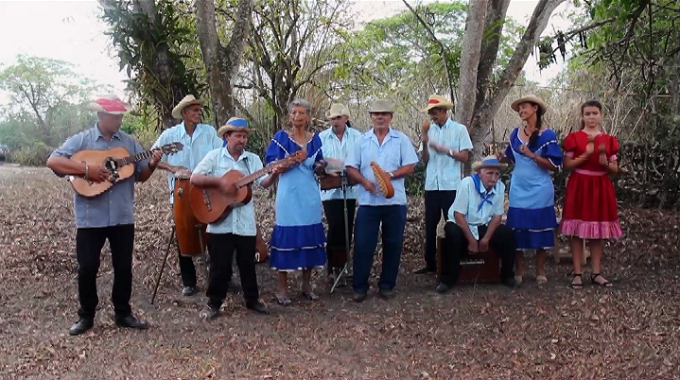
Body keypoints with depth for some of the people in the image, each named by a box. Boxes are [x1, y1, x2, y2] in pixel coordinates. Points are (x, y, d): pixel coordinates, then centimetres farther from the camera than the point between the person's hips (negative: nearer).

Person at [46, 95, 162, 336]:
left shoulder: (129, 143, 7)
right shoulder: (81, 140, -3)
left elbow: (140, 176, 9)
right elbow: (53, 161, -13)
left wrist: (152, 165, -13)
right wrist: (86, 169, -23)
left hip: (123, 217, 3)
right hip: (90, 217, -3)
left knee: (124, 267, 9)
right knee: (87, 268, 4)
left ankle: (123, 313, 22)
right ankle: (86, 316, 20)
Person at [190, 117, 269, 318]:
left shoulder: (253, 159, 7)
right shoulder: (214, 156, -1)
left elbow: (263, 182, -4)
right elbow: (194, 179, -9)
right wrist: (219, 182, -19)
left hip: (245, 221, 3)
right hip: (220, 221, -2)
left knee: (248, 263, 12)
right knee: (219, 264, 4)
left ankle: (252, 299, 28)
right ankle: (214, 303, 18)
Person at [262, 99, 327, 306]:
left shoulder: (315, 138, 9)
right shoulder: (281, 137, -2)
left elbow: (318, 170, 14)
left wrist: (321, 166, -8)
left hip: (310, 195, 4)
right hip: (289, 195, -4)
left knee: (310, 237, 7)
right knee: (286, 238, -3)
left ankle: (306, 284, 20)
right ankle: (282, 288, 6)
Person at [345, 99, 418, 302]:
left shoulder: (401, 139, 4)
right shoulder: (362, 140, 8)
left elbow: (409, 167, -1)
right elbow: (351, 167, 5)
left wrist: (391, 175, -18)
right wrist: (364, 181, -13)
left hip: (394, 201, 0)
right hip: (368, 200, 1)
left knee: (393, 244, 6)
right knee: (363, 244, 0)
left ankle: (387, 285, 18)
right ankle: (359, 287, 10)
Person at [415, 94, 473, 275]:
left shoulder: (459, 129, -1)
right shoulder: (429, 130, 8)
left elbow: (464, 157, -5)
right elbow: (425, 160, 4)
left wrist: (445, 150, -16)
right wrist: (425, 143, -12)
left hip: (451, 185, -4)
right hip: (431, 185, 4)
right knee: (430, 225, 8)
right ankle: (430, 263, 17)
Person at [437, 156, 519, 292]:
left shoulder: (500, 187, -7)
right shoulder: (467, 183, -20)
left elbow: (497, 216, -3)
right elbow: (458, 215, -21)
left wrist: (486, 239, -14)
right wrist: (471, 240, -22)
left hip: (484, 226, 4)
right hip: (461, 225, -4)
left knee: (507, 234, -17)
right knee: (453, 234, -35)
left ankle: (507, 275, 5)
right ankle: (448, 279, -20)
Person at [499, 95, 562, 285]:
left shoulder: (547, 135, -7)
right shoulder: (516, 133, 7)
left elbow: (554, 165, -12)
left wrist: (532, 155, -20)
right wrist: (501, 157, 2)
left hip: (539, 190, -4)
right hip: (518, 189, 4)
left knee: (539, 229, 4)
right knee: (517, 229, 4)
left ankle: (540, 271, 15)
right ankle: (519, 270, 14)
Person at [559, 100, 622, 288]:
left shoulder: (609, 140, 6)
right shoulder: (574, 138, -1)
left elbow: (615, 169, 7)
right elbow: (566, 165, -5)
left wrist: (605, 163, -14)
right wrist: (585, 155, -16)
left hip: (601, 188, 3)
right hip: (579, 187, -3)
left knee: (598, 232, 7)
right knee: (577, 232, -2)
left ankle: (596, 273, 15)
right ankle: (577, 273, 5)